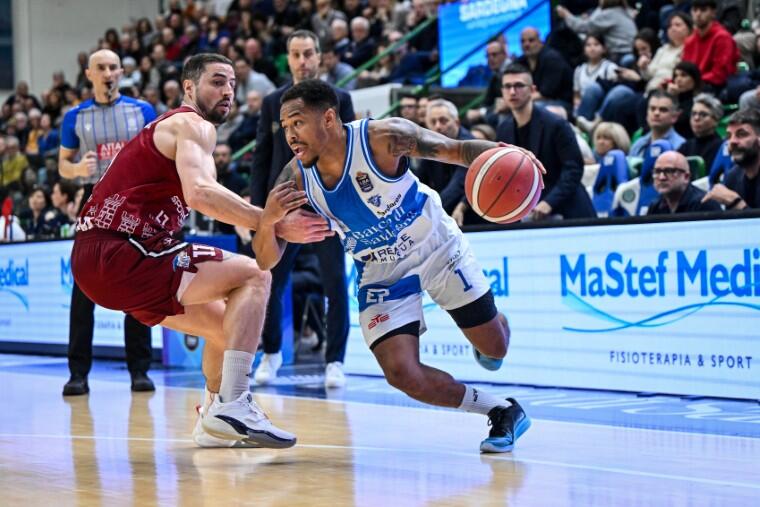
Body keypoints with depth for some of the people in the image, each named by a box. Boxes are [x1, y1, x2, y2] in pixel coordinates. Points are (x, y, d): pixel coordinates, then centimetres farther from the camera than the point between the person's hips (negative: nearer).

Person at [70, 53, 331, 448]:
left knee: (224, 323, 22)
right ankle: (231, 405, -22)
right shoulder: (194, 125, -6)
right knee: (253, 276, -12)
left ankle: (213, 423, 34)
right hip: (118, 255, -10)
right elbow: (200, 194, -25)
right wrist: (276, 225, -24)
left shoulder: (170, 127, 25)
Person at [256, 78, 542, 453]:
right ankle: (501, 411, 8)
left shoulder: (383, 137, -28)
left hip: (437, 249, -2)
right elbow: (266, 260, -14)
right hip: (382, 276, 2)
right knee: (404, 376, -14)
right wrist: (268, 222, -37)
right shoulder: (296, 178, -18)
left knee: (494, 347, 6)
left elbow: (458, 150, -23)